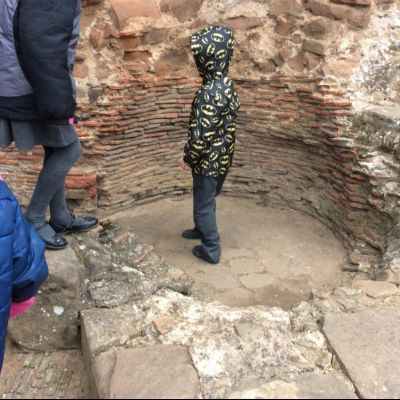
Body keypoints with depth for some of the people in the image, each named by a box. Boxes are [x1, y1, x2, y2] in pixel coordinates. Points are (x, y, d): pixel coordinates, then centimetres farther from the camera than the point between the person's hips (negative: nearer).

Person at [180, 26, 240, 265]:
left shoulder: (209, 93, -28)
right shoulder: (227, 84, 1)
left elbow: (201, 135, -26)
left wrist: (188, 158, -10)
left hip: (208, 161, -8)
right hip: (222, 157, 8)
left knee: (204, 204, 9)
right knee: (207, 200, 27)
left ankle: (211, 250, 22)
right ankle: (203, 229, 48)